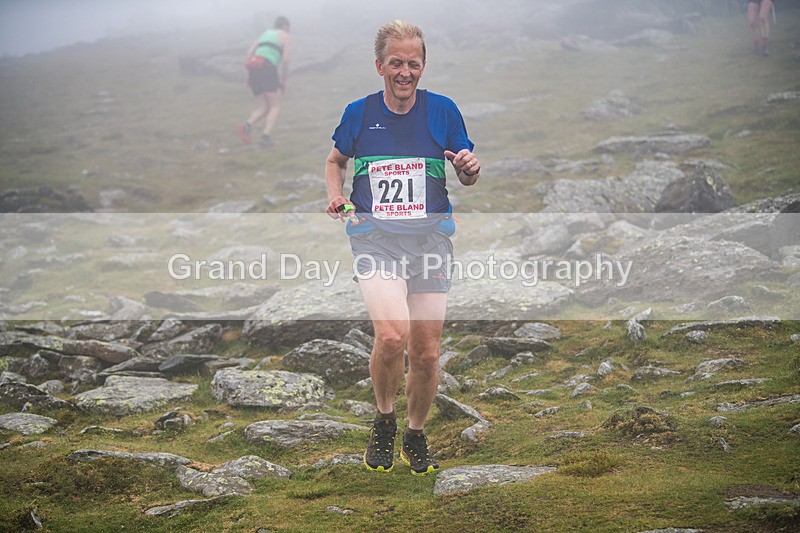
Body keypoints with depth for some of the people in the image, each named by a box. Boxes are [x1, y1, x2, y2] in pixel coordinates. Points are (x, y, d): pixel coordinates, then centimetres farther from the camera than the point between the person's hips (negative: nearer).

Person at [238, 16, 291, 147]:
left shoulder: (265, 34, 31)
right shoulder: (286, 37, 13)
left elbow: (250, 51, 16)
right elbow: (285, 60, -1)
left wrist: (249, 74, 13)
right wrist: (283, 80, 8)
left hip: (254, 70, 6)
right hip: (268, 70, -6)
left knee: (265, 108, 11)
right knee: (275, 107, 2)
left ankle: (247, 125, -18)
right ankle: (266, 136, -19)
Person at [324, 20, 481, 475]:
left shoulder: (442, 110, 4)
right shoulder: (359, 113, 5)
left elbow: (468, 178, 13)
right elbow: (336, 161, 23)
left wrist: (471, 167, -11)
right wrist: (336, 198, 4)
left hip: (430, 237, 1)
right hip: (375, 236, -1)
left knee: (426, 353, 1)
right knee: (392, 336, -24)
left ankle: (416, 435, 27)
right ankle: (384, 422, 3)